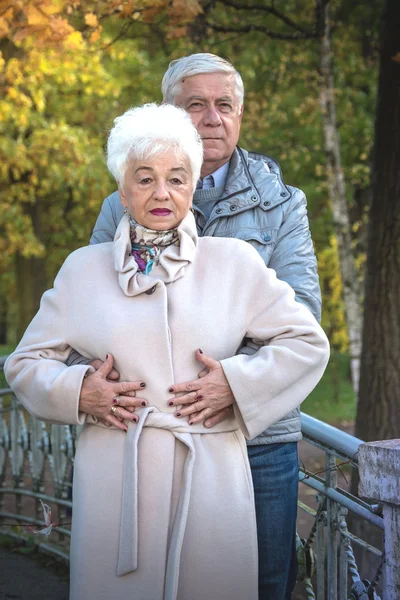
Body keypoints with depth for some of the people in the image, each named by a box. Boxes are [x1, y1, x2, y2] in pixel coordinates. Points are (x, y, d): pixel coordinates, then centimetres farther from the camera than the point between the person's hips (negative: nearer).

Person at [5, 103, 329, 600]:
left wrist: (237, 381, -4)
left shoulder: (234, 261, 8)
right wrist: (78, 391, -5)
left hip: (210, 473, 0)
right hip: (114, 476, 0)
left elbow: (308, 342, 10)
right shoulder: (84, 268, 10)